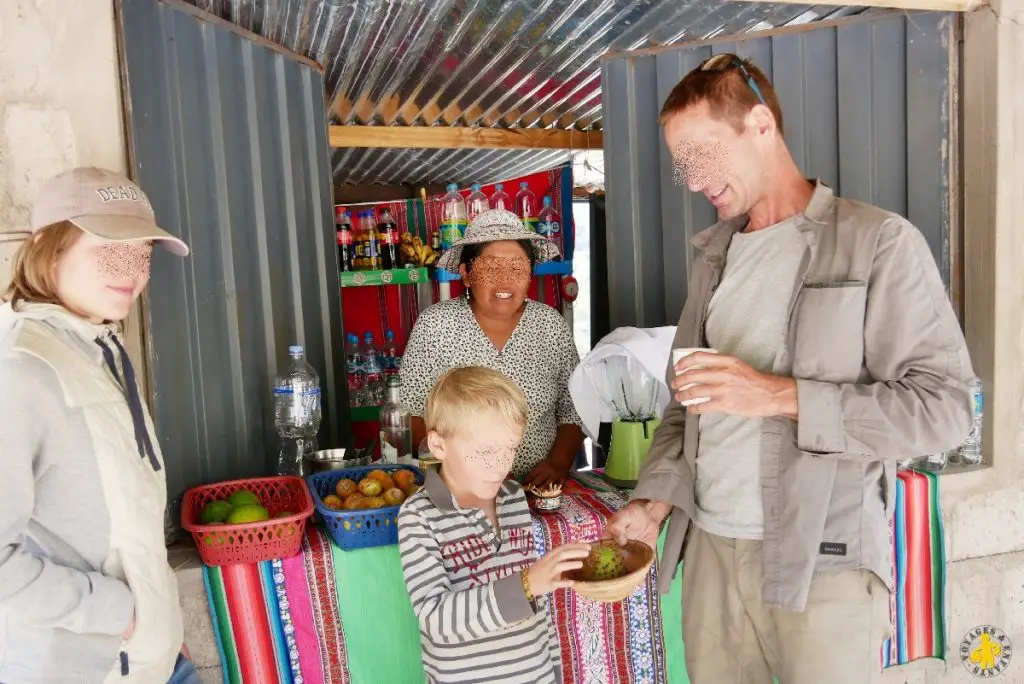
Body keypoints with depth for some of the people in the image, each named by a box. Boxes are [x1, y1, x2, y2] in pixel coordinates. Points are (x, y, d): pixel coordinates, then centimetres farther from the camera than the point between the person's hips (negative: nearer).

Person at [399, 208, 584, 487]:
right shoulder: (434, 324, -4)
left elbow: (572, 410, 9)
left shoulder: (552, 325, 2)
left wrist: (558, 463, -6)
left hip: (539, 484, 2)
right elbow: (411, 413, -1)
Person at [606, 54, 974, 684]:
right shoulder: (714, 256, 12)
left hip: (823, 561, -4)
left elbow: (944, 405, -12)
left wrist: (782, 395, -21)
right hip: (710, 544, 5)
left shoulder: (878, 242, -6)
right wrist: (654, 501, 1)